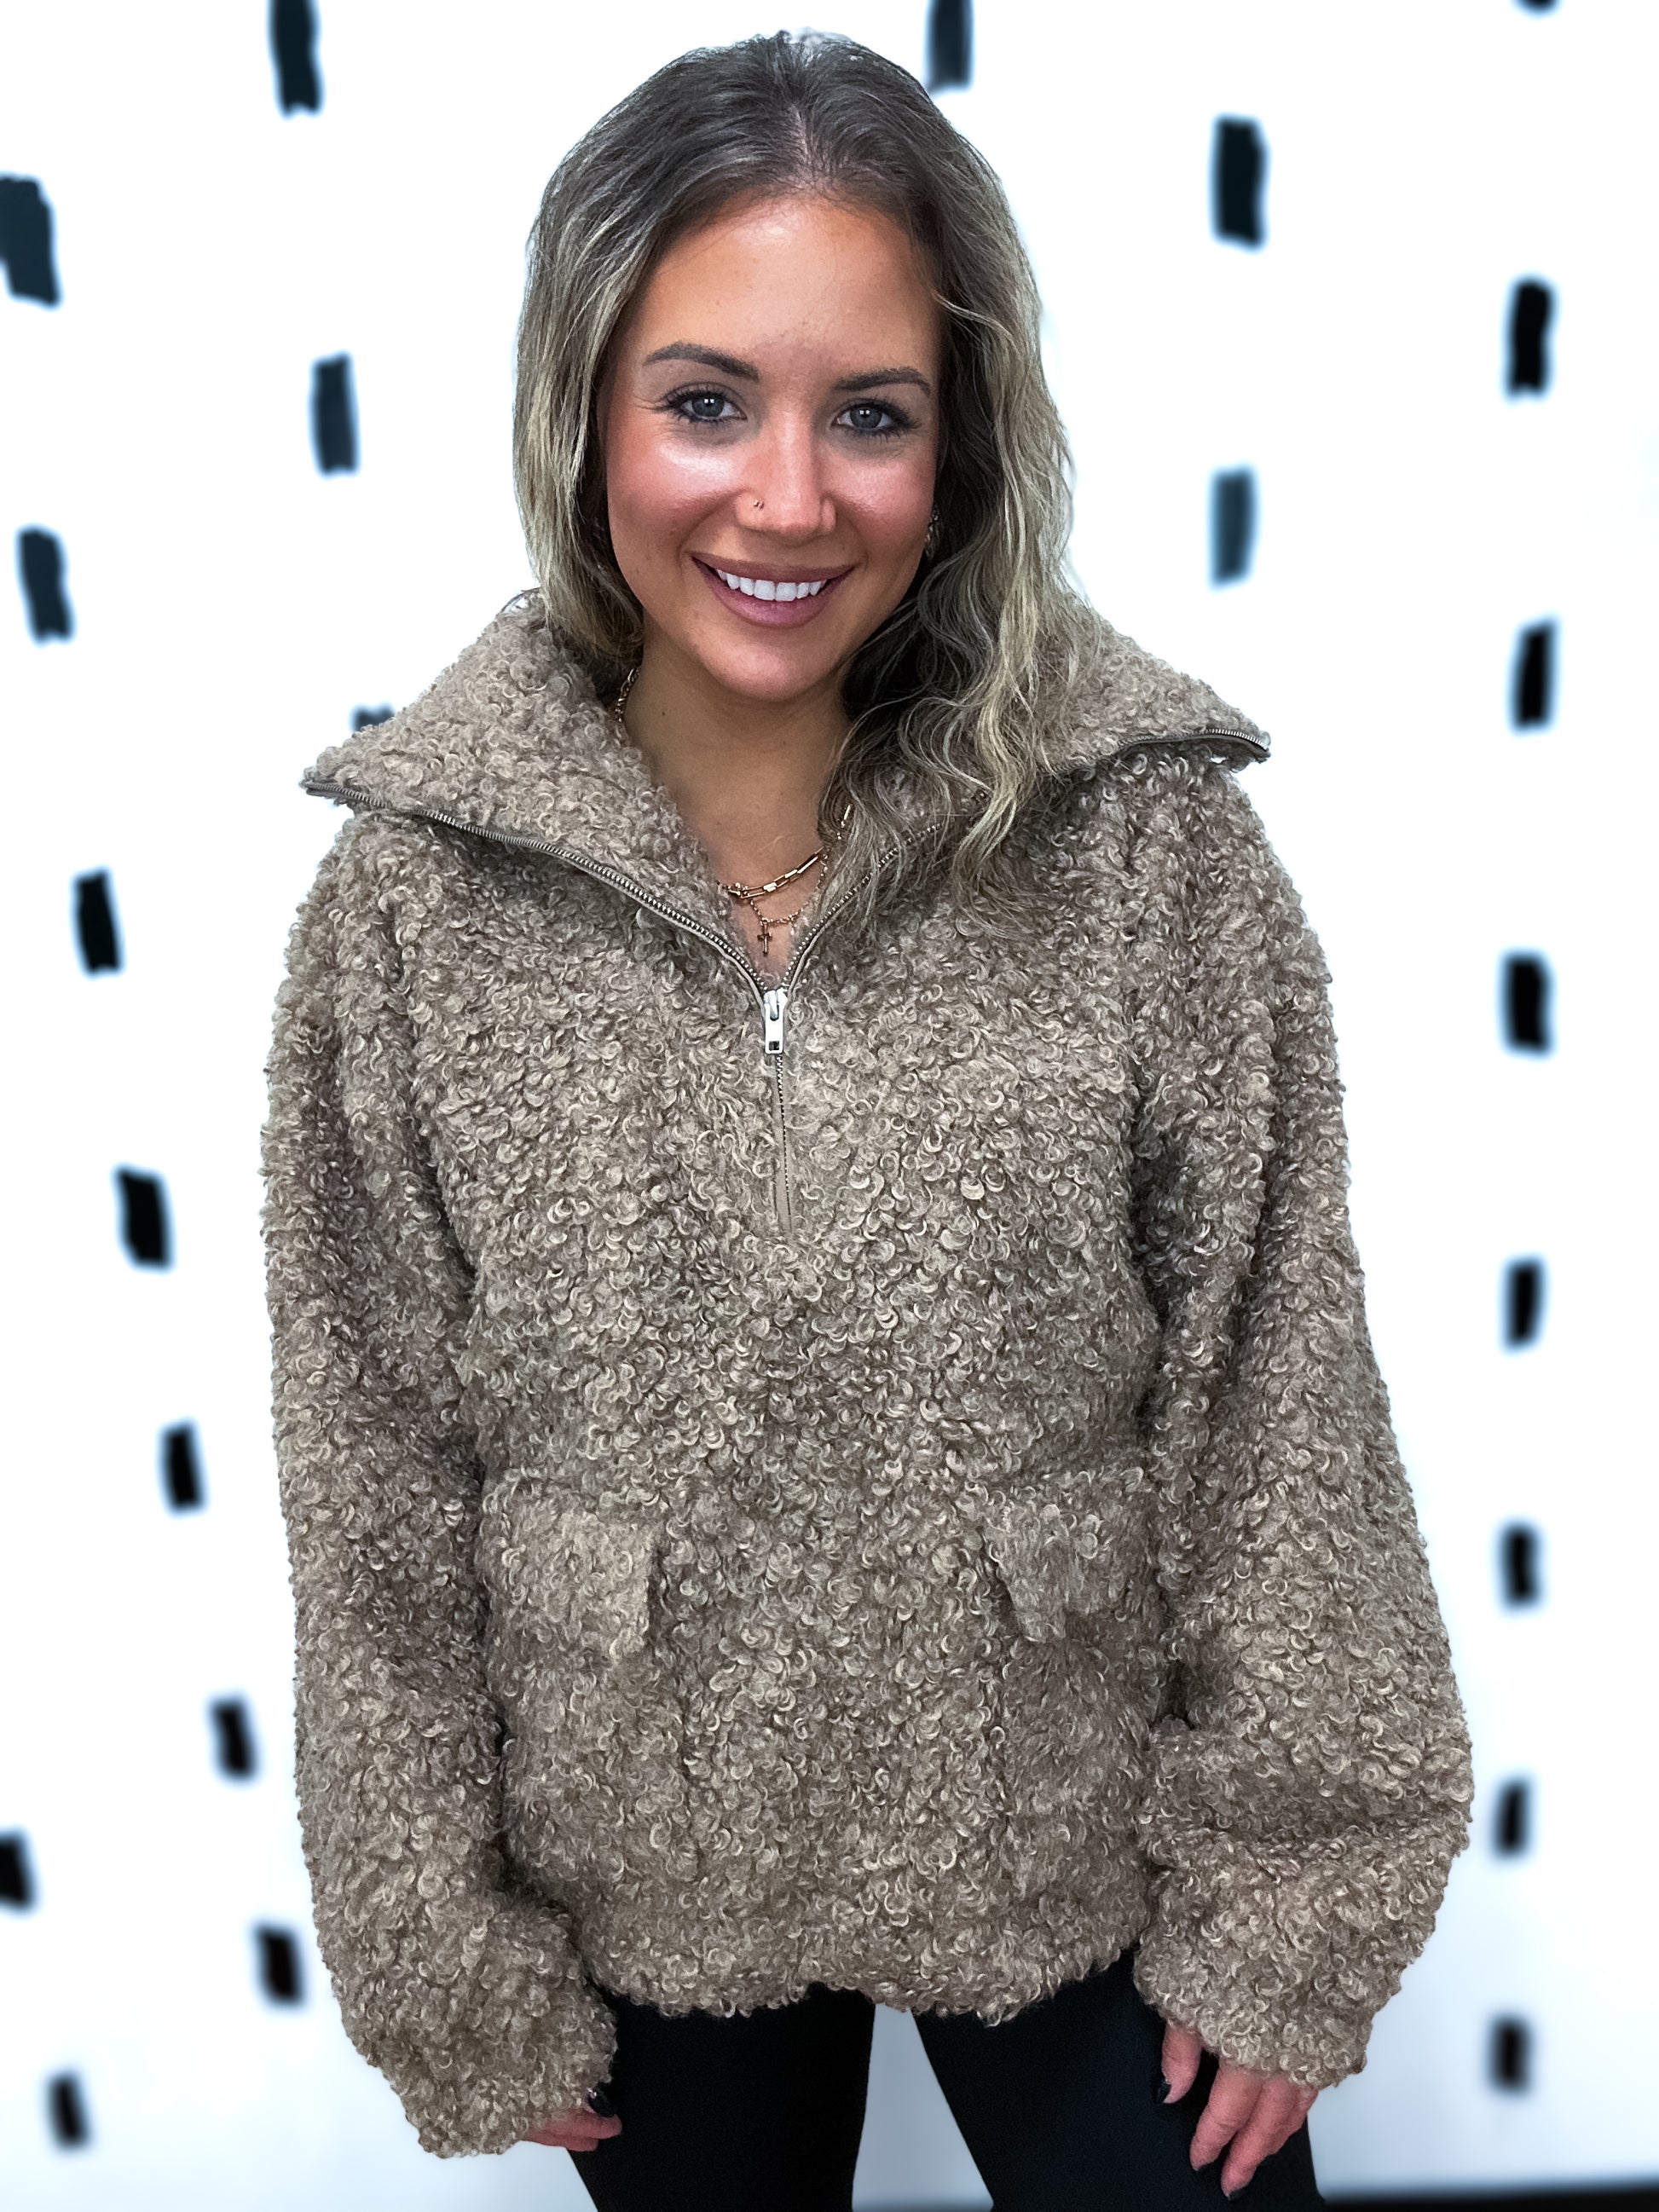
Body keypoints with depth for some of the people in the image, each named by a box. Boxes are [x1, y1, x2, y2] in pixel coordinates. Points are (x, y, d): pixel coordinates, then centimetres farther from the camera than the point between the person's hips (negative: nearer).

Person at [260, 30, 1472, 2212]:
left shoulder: (1148, 841, -16)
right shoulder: (419, 892, -14)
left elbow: (1277, 1404, -10)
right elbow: (375, 1474, -7)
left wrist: (1283, 1902, -5)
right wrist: (451, 1963, -1)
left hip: (1081, 1845, -1)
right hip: (646, 1871, 2)